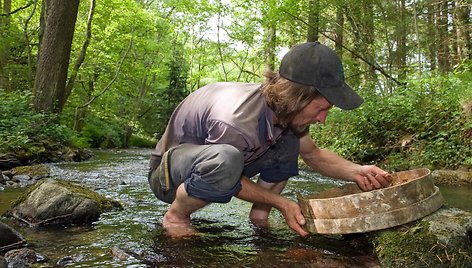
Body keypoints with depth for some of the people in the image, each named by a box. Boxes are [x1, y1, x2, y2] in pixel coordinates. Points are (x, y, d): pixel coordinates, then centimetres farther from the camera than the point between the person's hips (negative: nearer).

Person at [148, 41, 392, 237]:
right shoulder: (235, 123, -38)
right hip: (167, 175, -7)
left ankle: (259, 215, 3)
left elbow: (313, 154, 2)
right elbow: (229, 175, -19)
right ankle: (176, 216, -13)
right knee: (225, 160, -41)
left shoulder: (285, 109, -12)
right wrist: (280, 202, -20)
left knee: (288, 141, -6)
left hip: (211, 161, 7)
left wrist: (356, 172, -14)